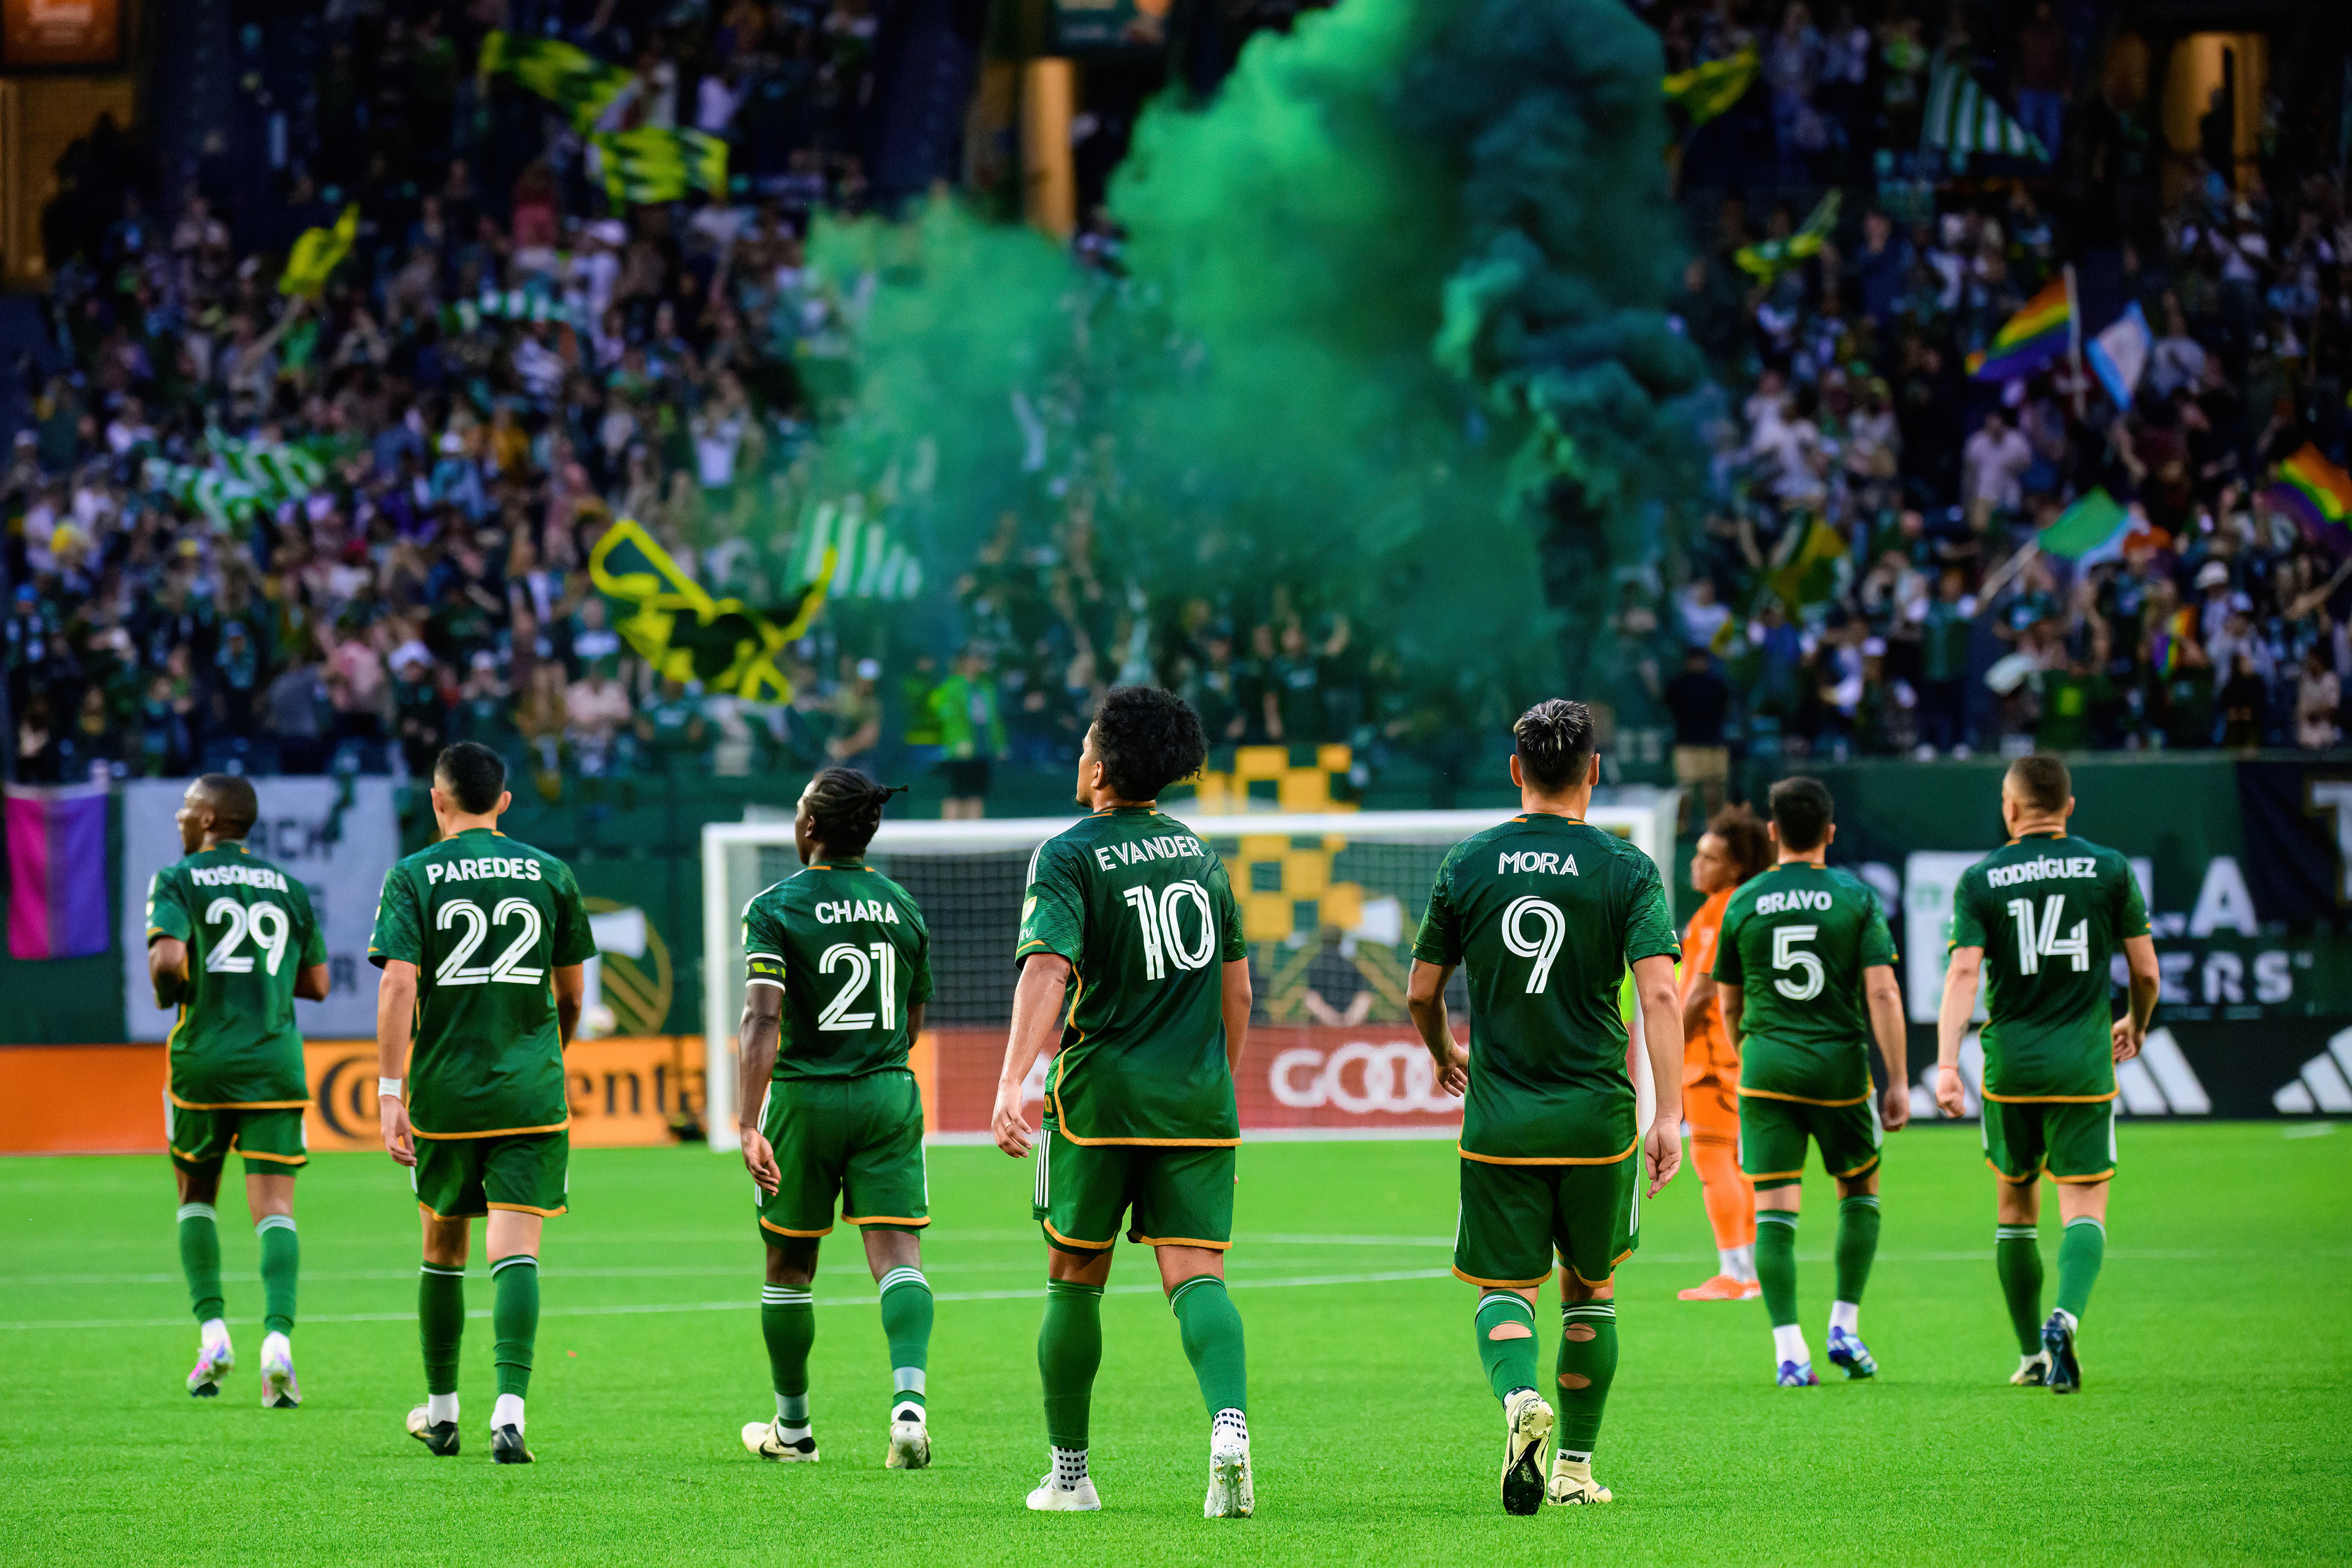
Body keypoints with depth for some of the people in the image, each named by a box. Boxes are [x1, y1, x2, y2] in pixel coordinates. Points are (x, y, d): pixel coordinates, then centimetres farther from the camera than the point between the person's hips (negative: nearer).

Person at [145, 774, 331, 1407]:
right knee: (274, 1207, -3)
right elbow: (316, 983, 14)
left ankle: (212, 1333, 7)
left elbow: (167, 957, -17)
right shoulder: (288, 888, 12)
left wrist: (166, 993, 4)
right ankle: (277, 1337, -22)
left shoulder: (177, 881, -1)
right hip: (275, 1063, 2)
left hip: (203, 1059, -2)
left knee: (196, 1196, 18)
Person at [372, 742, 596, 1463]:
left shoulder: (413, 878, -1)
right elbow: (572, 994, 12)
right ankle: (510, 1408, -23)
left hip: (445, 1091, 0)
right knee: (515, 1251, -6)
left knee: (445, 1247, 17)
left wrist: (390, 1093, -14)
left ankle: (441, 1410, 28)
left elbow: (398, 984, -13)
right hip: (532, 1093, 0)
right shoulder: (549, 874, 5)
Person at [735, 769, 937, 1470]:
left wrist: (750, 1124, -22)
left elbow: (761, 1020, -17)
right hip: (891, 1097, 3)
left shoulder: (775, 907, -7)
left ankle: (792, 1426, 24)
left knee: (788, 1268, 13)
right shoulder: (903, 907, 8)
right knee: (898, 1255, -5)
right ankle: (909, 1400, -28)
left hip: (804, 1097, -3)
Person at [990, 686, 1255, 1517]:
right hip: (1198, 1100, 3)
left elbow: (1047, 971, -20)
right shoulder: (1199, 853, 12)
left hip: (1101, 1095, -3)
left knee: (1075, 1280, 11)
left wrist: (1011, 1084, -28)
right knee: (1196, 1275, -4)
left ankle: (1069, 1472, 19)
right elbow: (1237, 988, 17)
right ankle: (1230, 1424, -32)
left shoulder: (1068, 856, -5)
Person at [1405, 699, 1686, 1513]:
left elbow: (1421, 993, 9)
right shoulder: (1625, 870, -3)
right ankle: (1575, 1467, 20)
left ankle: (1519, 1396, -27)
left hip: (1498, 1119, 0)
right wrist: (1669, 1115, -15)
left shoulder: (1466, 865, 2)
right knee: (1590, 1292, 17)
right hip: (1597, 1117, 0)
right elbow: (1659, 994, -13)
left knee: (1504, 1291, 4)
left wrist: (1445, 1055, 30)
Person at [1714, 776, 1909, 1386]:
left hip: (1766, 1065, 1)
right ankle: (1845, 1327, 14)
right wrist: (1898, 1081, -5)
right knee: (1860, 1191, 20)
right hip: (1839, 1063, -1)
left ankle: (1789, 1350, -11)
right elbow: (1882, 993, -9)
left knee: (1774, 1209, -1)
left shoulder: (1744, 903, 4)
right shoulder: (1856, 898, -2)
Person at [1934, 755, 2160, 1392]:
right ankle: (2065, 1320, -29)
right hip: (2083, 1064, -1)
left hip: (2010, 1066, 1)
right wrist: (2136, 1025, 26)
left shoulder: (1979, 880, -1)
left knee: (2015, 1205, 17)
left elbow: (1963, 974, -11)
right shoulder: (2109, 869, 1)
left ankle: (2032, 1353, 22)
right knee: (2084, 1207, -1)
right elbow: (2145, 969, 5)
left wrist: (1946, 1064, -17)